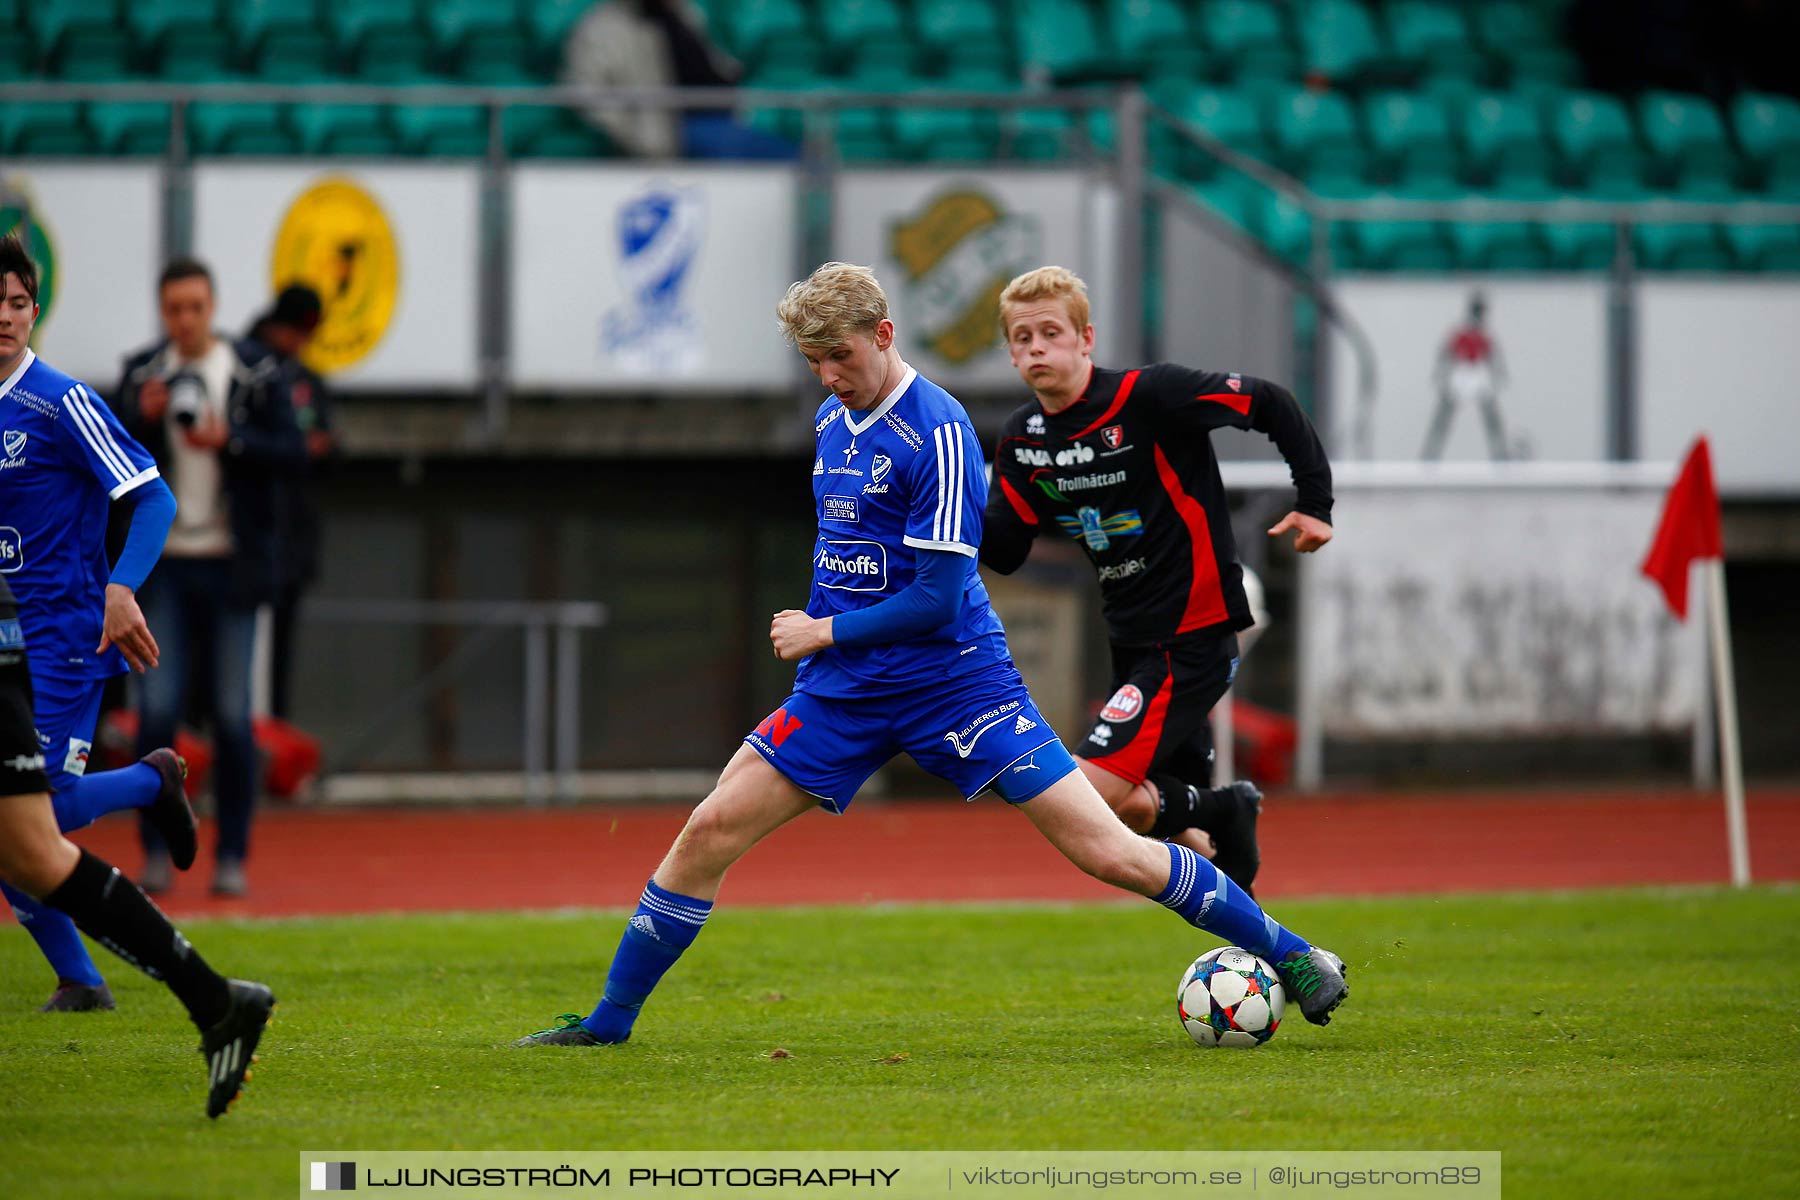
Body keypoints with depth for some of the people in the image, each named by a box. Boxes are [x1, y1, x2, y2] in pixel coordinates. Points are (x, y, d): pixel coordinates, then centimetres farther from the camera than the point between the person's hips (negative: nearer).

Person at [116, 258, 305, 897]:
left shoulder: (257, 372, 0)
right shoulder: (142, 373, 5)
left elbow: (293, 454, -4)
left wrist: (228, 441, -19)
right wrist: (143, 420, -16)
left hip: (231, 566, -1)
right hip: (164, 563, 1)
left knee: (233, 716, -1)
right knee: (158, 709, -6)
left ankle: (232, 856, 6)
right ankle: (155, 850, 3)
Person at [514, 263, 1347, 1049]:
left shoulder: (937, 432, -16)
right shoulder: (832, 418, 9)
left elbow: (939, 596, -19)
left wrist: (823, 633, -10)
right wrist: (820, 638, 13)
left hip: (953, 679, -7)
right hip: (845, 689, 7)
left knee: (1108, 852, -11)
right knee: (708, 833, -2)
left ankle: (1292, 957, 1)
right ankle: (607, 1023, 10)